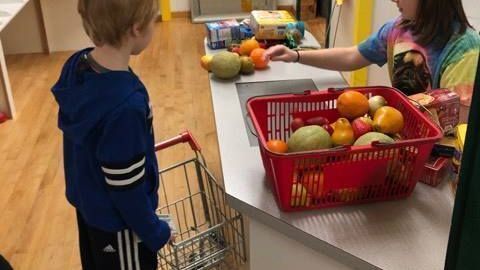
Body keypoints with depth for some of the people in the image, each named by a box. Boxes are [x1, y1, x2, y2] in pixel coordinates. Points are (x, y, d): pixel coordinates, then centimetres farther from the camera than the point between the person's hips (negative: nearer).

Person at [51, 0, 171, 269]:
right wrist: (155, 232, -13)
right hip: (117, 218, -7)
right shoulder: (125, 104, -36)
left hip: (87, 201, 8)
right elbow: (125, 184, -27)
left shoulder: (76, 65, -11)